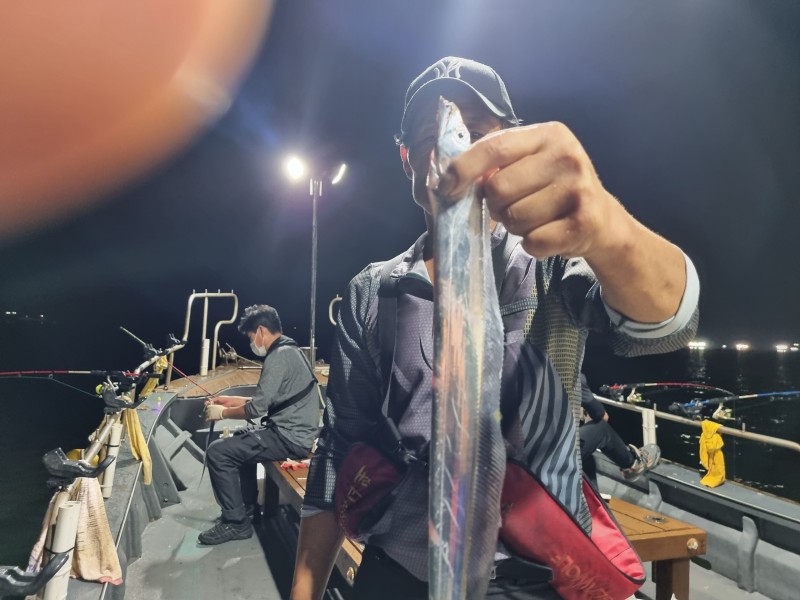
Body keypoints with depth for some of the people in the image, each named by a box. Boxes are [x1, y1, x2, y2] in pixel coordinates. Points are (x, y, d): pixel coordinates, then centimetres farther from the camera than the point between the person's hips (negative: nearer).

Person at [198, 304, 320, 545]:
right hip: (295, 432, 11)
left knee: (217, 452, -10)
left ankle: (236, 522, 3)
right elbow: (268, 400, 21)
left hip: (290, 438, -11)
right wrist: (231, 400, 19)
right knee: (239, 441, 29)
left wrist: (222, 413, -3)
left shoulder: (279, 356, -18)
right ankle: (248, 507, 33)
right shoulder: (289, 351, 14)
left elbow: (257, 408, -19)